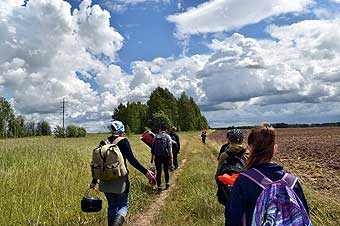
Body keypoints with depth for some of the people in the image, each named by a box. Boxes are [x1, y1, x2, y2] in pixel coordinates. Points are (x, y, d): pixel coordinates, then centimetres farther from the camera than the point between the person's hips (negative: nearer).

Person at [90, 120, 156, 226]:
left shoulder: (103, 143, 6)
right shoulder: (123, 141, -9)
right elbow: (132, 160, -15)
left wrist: (94, 181, 17)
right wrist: (146, 172, -14)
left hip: (106, 181, 5)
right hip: (120, 181, -5)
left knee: (111, 206, 19)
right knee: (123, 205, 9)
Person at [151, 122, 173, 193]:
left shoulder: (155, 136, 2)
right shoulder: (167, 137, -7)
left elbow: (152, 148, 4)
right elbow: (170, 148, -13)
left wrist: (152, 158, 12)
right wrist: (171, 158, -10)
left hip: (157, 157, 2)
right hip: (165, 156, -1)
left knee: (158, 172, 6)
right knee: (166, 171, 17)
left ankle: (159, 187, 8)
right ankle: (167, 184, 29)